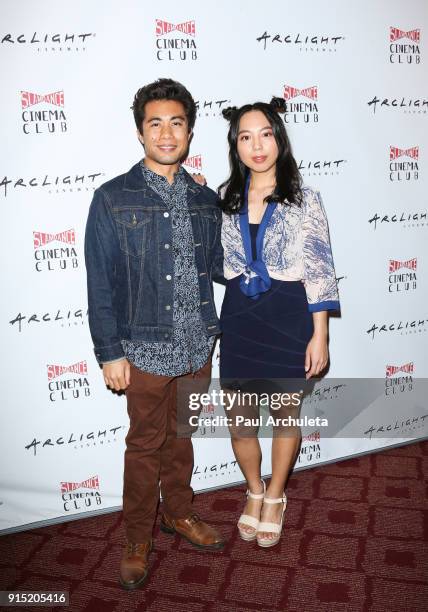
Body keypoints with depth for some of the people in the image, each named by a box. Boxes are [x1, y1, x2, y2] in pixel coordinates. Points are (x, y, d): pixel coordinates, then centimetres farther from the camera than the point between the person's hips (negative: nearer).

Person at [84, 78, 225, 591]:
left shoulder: (205, 199, 6)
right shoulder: (113, 199, -7)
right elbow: (100, 284, -8)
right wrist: (109, 352, -10)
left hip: (198, 346, 4)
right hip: (146, 349, -4)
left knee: (181, 436, 20)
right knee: (145, 445, 11)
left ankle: (178, 513, 42)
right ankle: (138, 540, 31)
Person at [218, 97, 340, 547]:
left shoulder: (304, 198, -5)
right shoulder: (224, 198, 4)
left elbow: (319, 270, -7)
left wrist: (319, 335, -10)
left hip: (288, 317, -2)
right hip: (239, 316, 3)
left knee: (286, 414, 12)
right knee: (239, 421, 8)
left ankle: (275, 496, 37)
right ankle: (255, 491, 37)